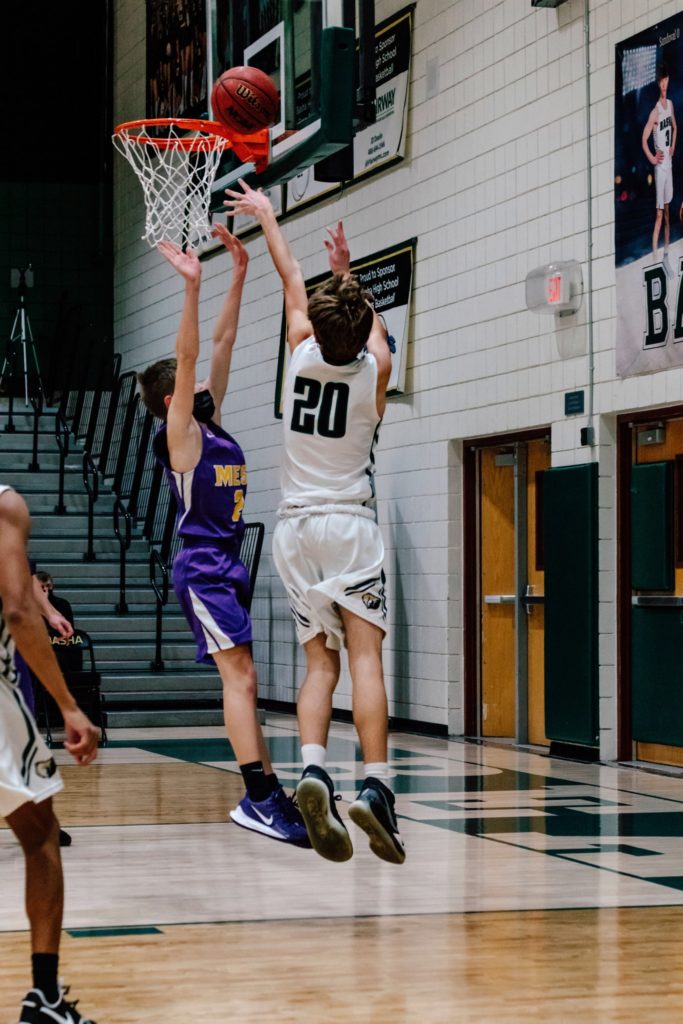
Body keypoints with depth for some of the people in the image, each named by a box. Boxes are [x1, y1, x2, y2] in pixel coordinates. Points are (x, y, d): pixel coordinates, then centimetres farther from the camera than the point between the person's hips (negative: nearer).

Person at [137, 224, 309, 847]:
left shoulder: (214, 426, 15)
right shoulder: (179, 433, -5)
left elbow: (223, 342, 15)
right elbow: (188, 354, -16)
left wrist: (239, 275, 13)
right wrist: (191, 286, -23)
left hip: (228, 564, 9)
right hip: (203, 567, -9)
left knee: (241, 680, 9)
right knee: (241, 676, -17)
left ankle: (266, 793, 11)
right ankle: (260, 797, -23)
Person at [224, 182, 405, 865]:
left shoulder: (302, 350, 0)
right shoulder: (374, 368, -4)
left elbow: (291, 281, 18)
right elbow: (370, 321, 20)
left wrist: (266, 216, 34)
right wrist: (346, 270, 38)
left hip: (295, 527, 3)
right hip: (350, 525, -3)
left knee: (320, 663, 6)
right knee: (364, 656, -10)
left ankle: (313, 769, -17)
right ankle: (375, 787, -24)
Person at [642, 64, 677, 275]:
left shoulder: (670, 105, 8)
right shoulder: (655, 111, -15)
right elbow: (644, 139, -20)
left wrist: (673, 146, 14)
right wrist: (652, 158, -15)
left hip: (669, 164, 8)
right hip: (659, 166, -8)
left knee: (667, 212, 13)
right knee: (659, 213, -8)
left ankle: (666, 256, 21)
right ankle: (654, 256, -7)